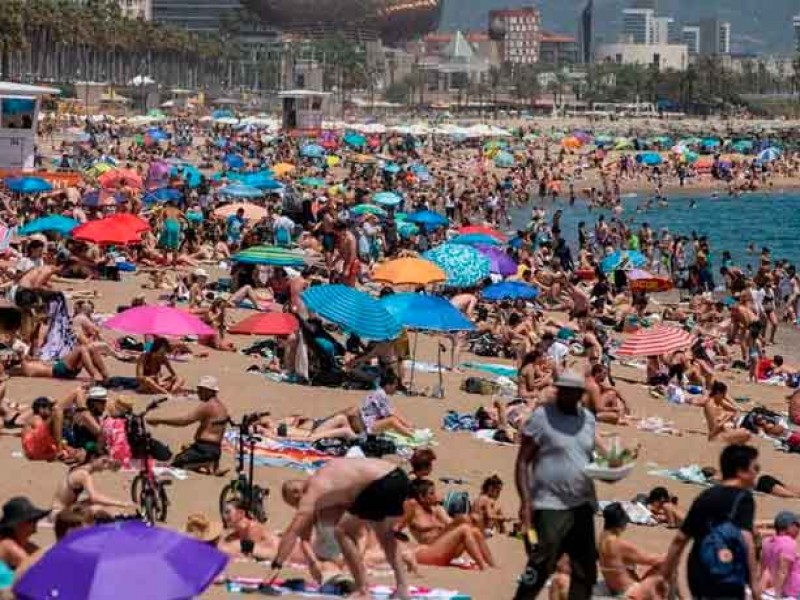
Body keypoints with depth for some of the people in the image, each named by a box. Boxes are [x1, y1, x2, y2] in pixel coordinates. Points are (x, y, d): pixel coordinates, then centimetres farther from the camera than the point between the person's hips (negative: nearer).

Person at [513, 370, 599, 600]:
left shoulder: (588, 419, 11)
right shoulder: (542, 417, -6)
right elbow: (522, 462, -7)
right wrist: (525, 501, -18)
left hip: (582, 506, 6)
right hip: (550, 507, -6)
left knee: (585, 571, 9)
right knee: (539, 570, -9)